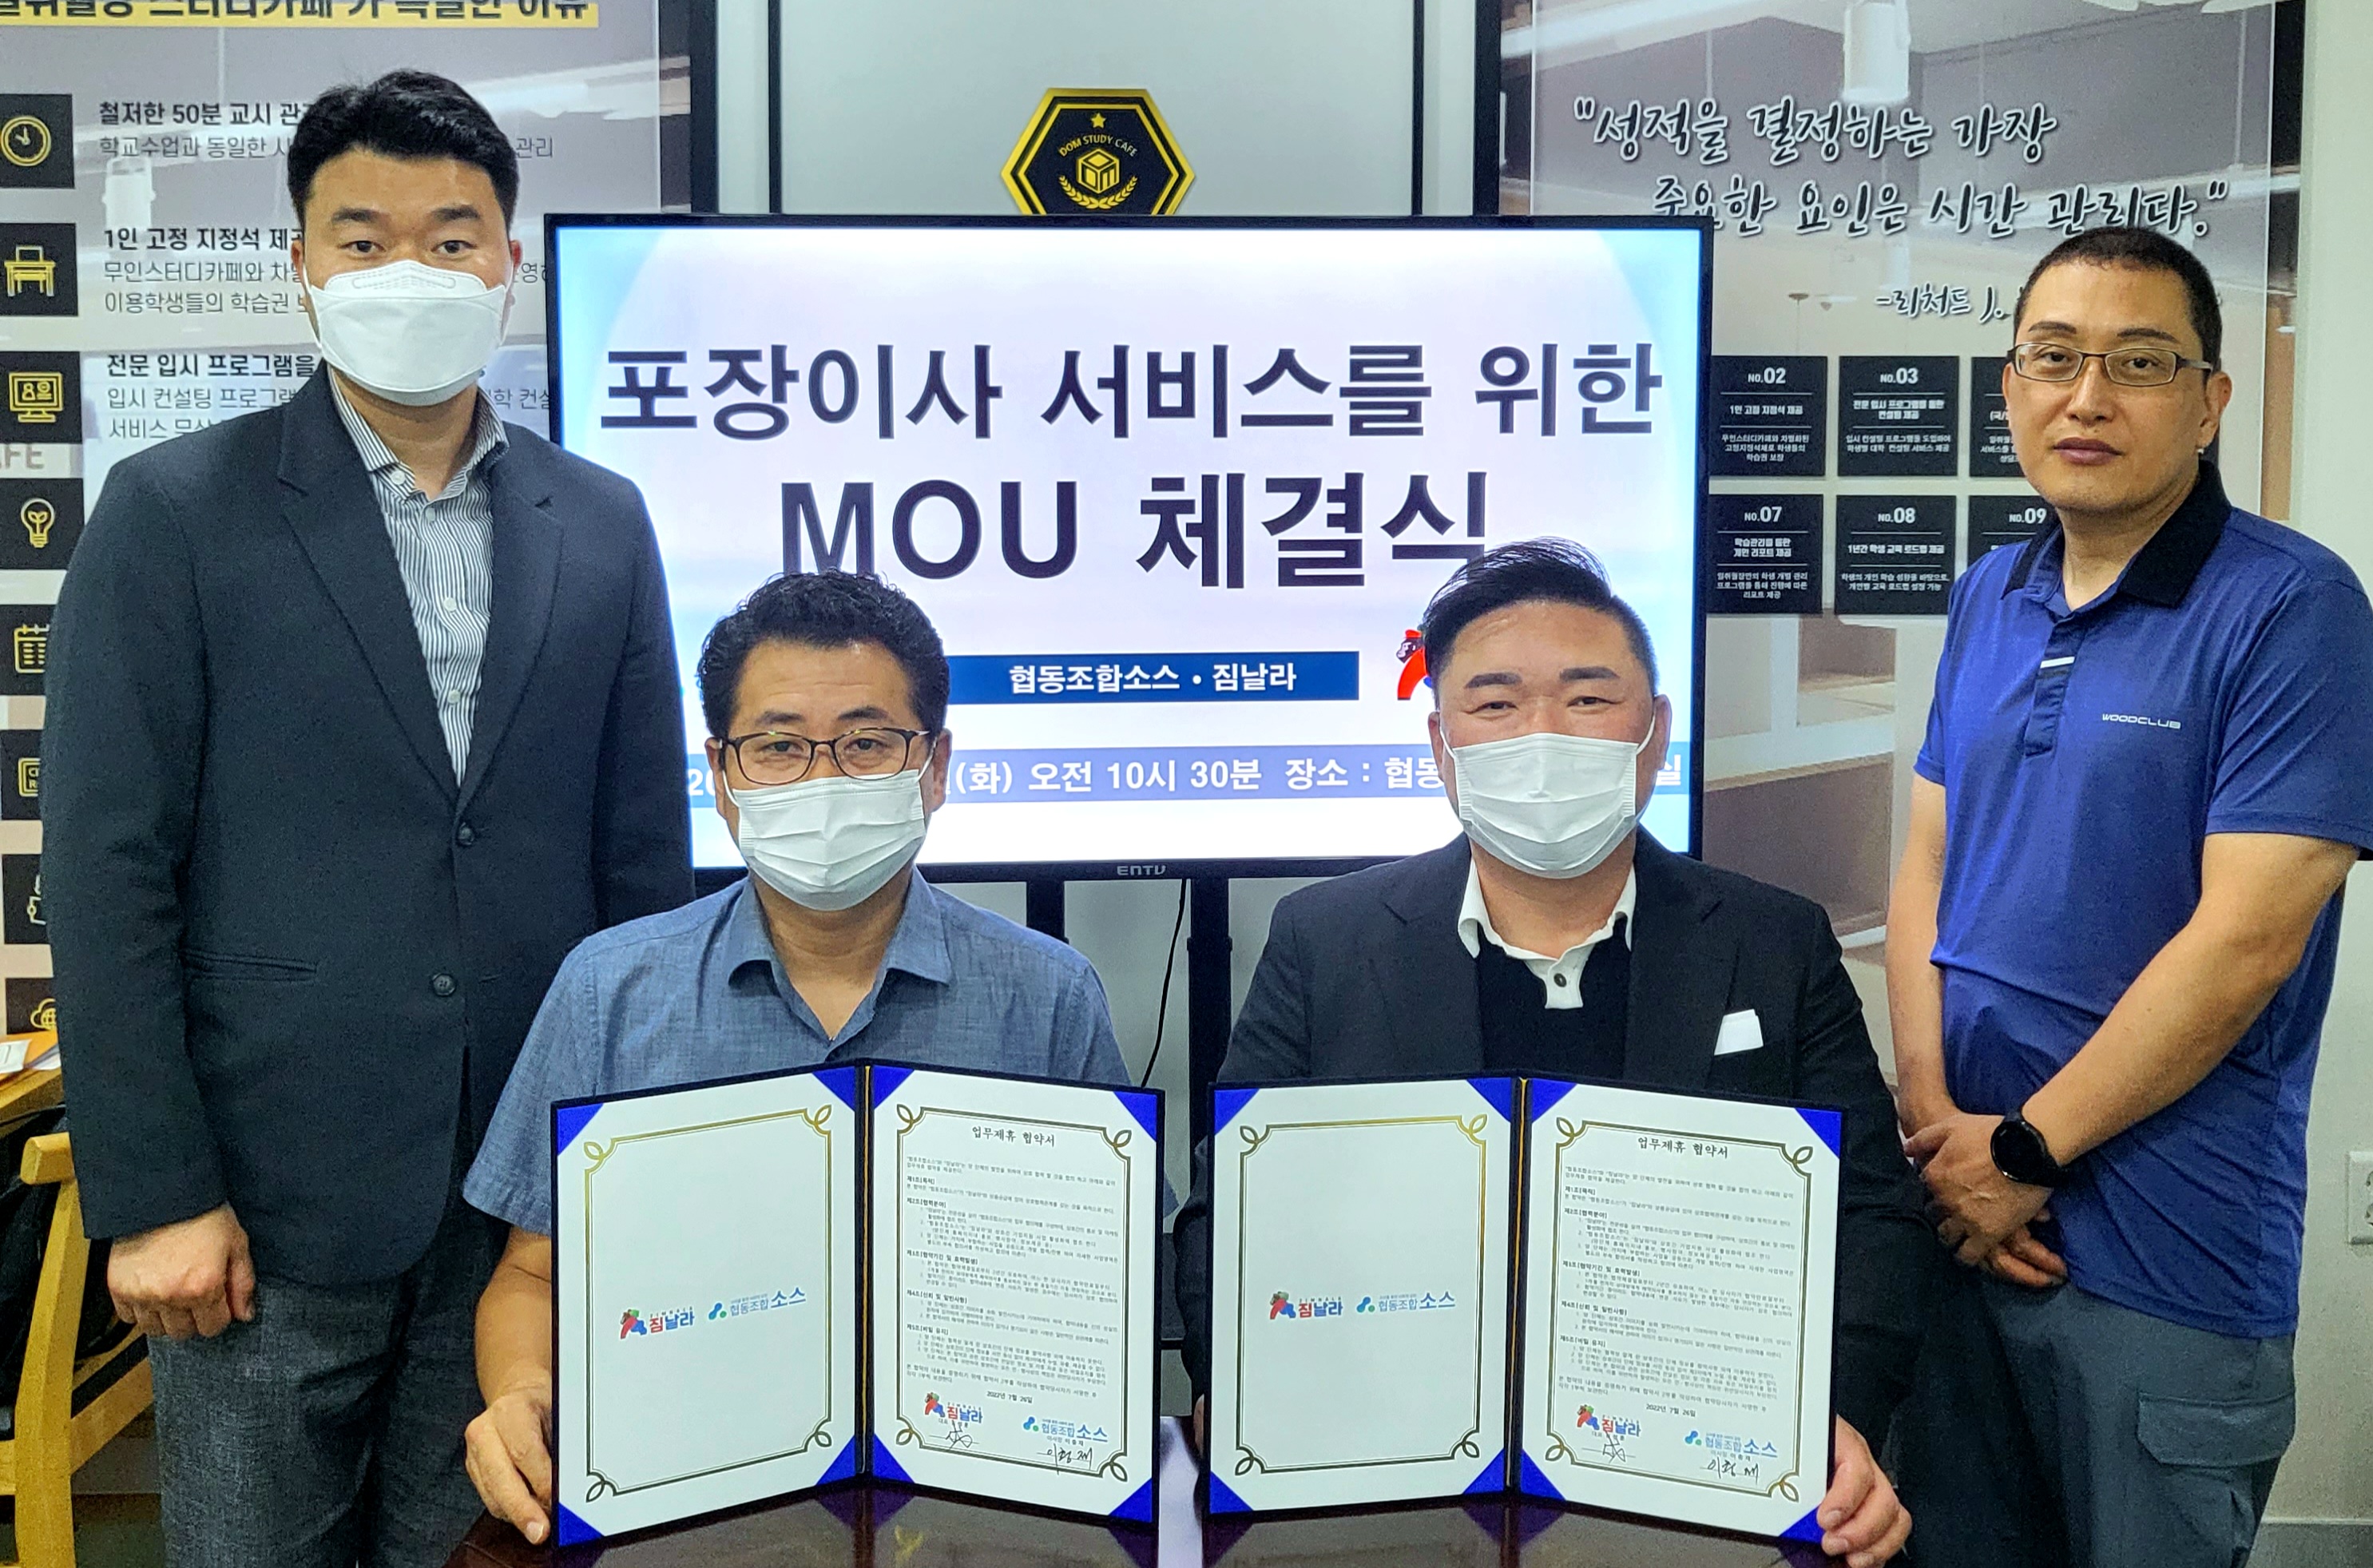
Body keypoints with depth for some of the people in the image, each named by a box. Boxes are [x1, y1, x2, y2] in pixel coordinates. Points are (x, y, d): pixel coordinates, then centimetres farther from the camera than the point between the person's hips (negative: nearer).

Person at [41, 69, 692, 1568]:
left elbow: (645, 855, 8)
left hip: (532, 1195, 3)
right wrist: (152, 1194, -9)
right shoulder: (176, 511, -3)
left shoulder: (602, 525, 6)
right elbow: (111, 872, -5)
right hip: (274, 1193, -2)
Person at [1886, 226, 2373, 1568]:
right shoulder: (1988, 599, 7)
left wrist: (2024, 1153, -14)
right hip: (1965, 1218, 6)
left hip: (2170, 1265, -5)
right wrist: (1934, 1122, -6)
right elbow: (1929, 867, 7)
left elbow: (2247, 939, -18)